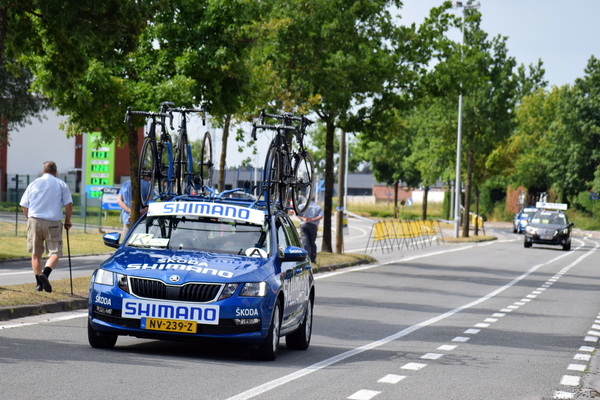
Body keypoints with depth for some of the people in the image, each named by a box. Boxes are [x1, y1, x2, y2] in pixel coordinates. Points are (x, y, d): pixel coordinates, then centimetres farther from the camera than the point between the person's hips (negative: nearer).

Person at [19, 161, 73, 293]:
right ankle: (45, 274, -25)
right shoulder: (61, 184, 3)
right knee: (55, 253, 1)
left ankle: (39, 283, 13)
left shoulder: (33, 184, 9)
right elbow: (68, 205, -1)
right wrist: (67, 222, 10)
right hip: (53, 223, -2)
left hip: (34, 221, 2)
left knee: (36, 253, 13)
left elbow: (24, 206, 9)